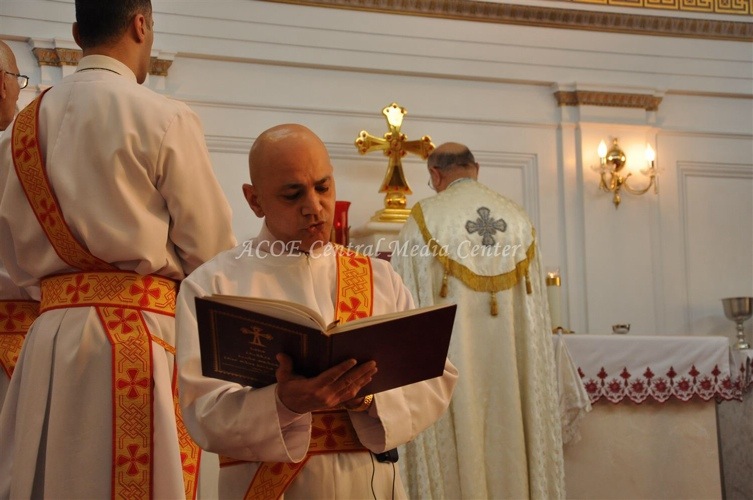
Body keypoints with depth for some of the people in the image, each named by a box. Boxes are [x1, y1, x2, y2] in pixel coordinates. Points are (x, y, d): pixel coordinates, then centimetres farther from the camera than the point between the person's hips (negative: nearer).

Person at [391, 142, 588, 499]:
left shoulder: (425, 217, -7)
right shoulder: (517, 218, 6)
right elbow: (533, 307, 10)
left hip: (448, 362, -4)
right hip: (509, 363, 4)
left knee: (457, 441, 2)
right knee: (508, 431, 11)